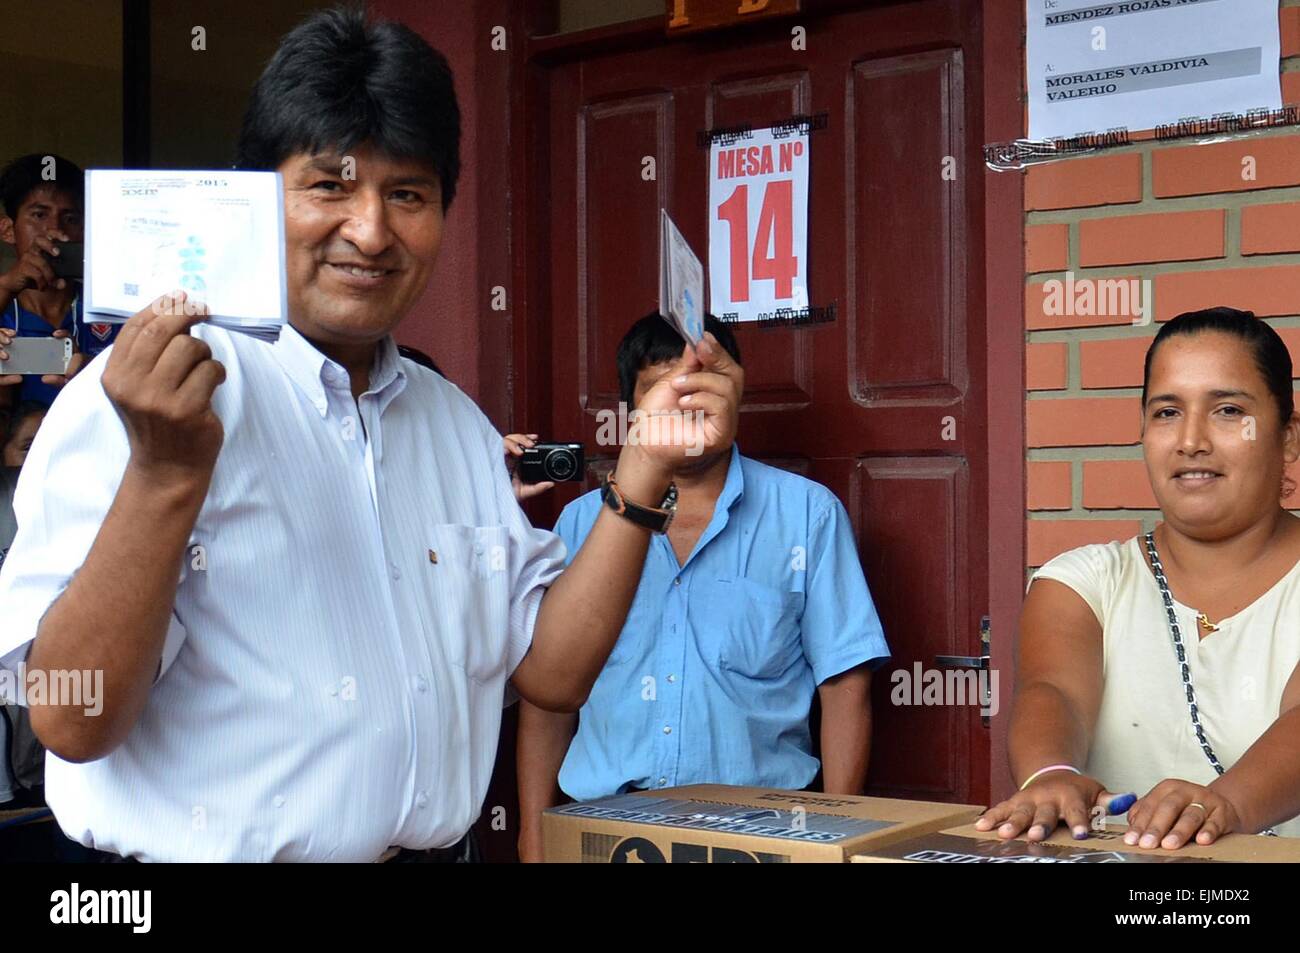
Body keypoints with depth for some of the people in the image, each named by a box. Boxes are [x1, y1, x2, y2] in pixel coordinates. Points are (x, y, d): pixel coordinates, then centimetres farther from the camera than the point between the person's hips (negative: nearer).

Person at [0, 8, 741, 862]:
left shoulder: (459, 424, 9)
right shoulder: (135, 398, -13)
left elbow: (551, 671, 6)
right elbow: (73, 723, -18)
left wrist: (648, 467, -3)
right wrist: (166, 474, -29)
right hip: (206, 855, -5)